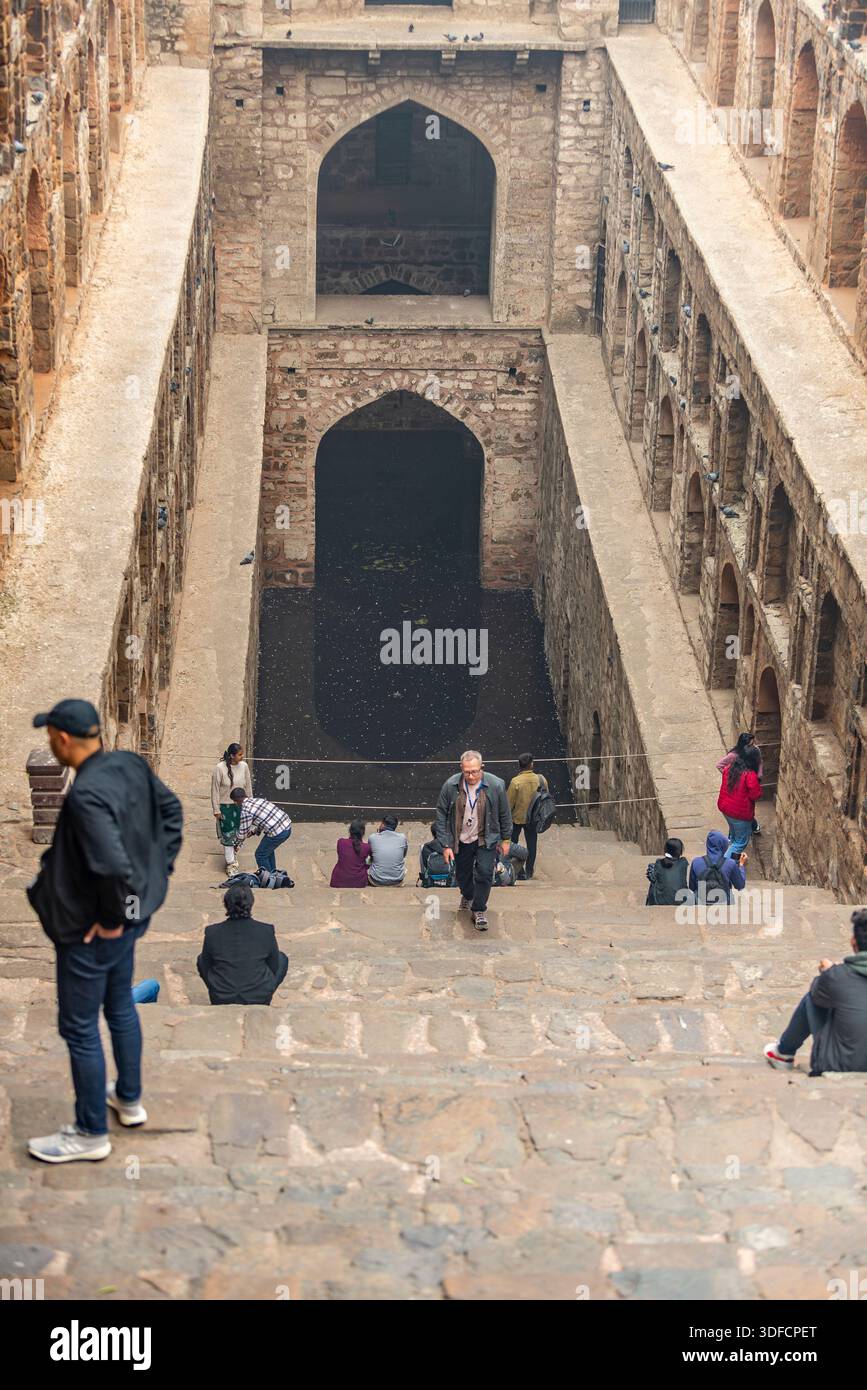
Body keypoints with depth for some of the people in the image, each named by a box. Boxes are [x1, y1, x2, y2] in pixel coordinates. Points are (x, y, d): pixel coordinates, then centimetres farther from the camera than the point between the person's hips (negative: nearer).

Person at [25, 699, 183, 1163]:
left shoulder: (85, 795, -31)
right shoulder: (132, 766, -5)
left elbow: (114, 866, -37)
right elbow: (171, 810, 11)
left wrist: (111, 919, -21)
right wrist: (158, 871, 10)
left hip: (91, 932, -9)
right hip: (133, 915, 9)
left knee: (79, 1029, 8)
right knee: (120, 1008, 27)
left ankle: (91, 1134, 21)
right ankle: (129, 1099, 45)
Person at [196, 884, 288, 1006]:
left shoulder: (212, 933, -12)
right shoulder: (267, 931, -13)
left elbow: (205, 969, 2)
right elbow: (274, 968, 1)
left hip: (221, 999, 1)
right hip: (260, 999, -1)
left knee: (201, 959, 29)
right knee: (282, 958, 26)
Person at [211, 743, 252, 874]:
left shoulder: (243, 766, -7)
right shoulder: (220, 768, -19)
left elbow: (248, 787, 5)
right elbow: (215, 790, -12)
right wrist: (216, 810, -10)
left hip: (240, 805, 4)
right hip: (225, 806, -4)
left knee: (237, 833, 14)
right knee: (227, 834, 2)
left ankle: (232, 856, 35)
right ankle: (230, 863, 11)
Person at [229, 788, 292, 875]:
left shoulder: (245, 810, -10)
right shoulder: (257, 799, 15)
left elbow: (242, 833, 0)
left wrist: (236, 844, 17)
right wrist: (254, 831, 31)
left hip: (277, 833, -9)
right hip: (287, 826, 9)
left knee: (260, 855, 11)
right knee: (268, 850, 30)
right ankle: (273, 874, 40)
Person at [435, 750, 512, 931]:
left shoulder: (496, 785, -18)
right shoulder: (450, 786, -18)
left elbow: (504, 814, -3)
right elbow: (441, 815, -8)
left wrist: (506, 839, 4)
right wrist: (445, 844, -10)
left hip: (486, 840, -2)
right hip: (461, 840, 2)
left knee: (484, 874, -11)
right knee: (463, 875, 17)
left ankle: (479, 910, 6)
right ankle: (467, 897, 49)